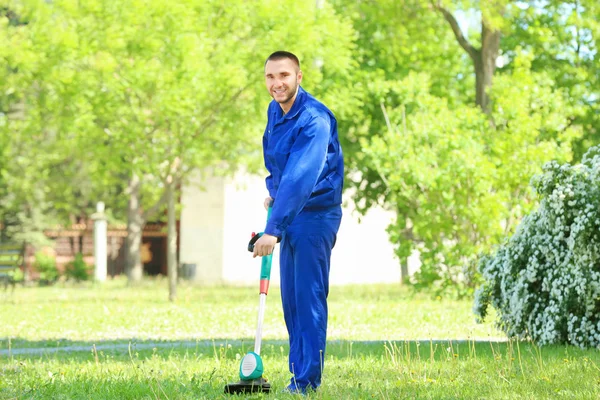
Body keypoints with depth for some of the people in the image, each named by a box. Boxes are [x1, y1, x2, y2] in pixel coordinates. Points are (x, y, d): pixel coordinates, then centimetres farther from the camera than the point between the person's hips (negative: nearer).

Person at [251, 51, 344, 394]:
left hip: (316, 214, -9)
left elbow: (300, 179, -33)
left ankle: (307, 380, -9)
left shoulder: (314, 120, -24)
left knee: (309, 297, -10)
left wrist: (273, 230, -39)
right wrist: (273, 189, 14)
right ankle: (299, 370, 16)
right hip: (290, 214, 9)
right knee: (291, 297, 10)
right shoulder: (274, 111, 5)